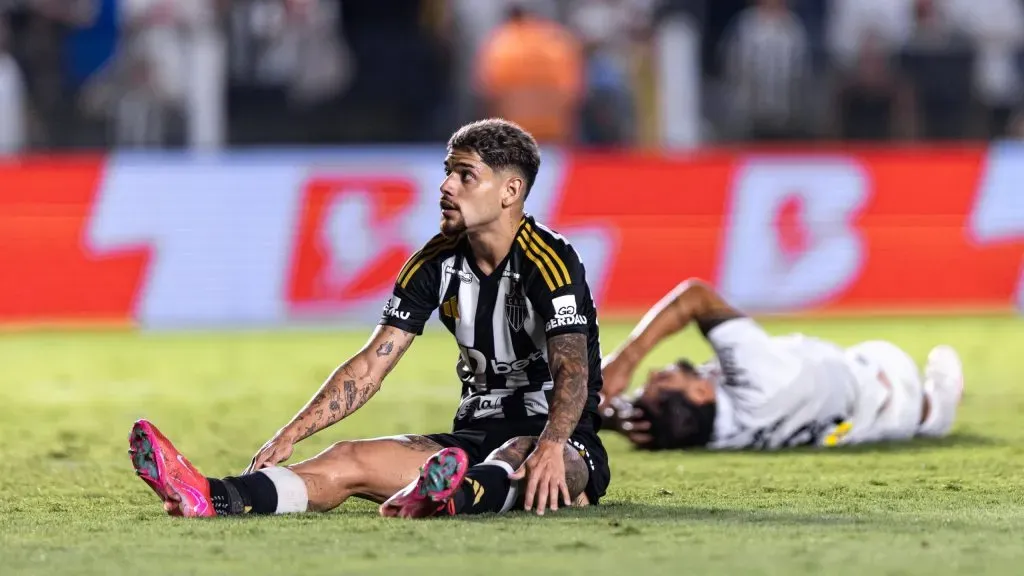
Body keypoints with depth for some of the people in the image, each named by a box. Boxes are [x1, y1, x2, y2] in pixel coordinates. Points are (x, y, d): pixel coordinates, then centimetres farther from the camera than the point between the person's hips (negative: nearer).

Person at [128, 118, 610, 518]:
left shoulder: (550, 261, -15)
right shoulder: (436, 263, 6)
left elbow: (572, 370, -28)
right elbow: (370, 365, 4)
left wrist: (550, 448, -48)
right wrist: (289, 435, -8)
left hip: (564, 442, -6)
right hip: (478, 434, 6)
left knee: (515, 463, -43)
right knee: (349, 460, -17)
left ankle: (454, 496, -79)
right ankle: (210, 498, -40)